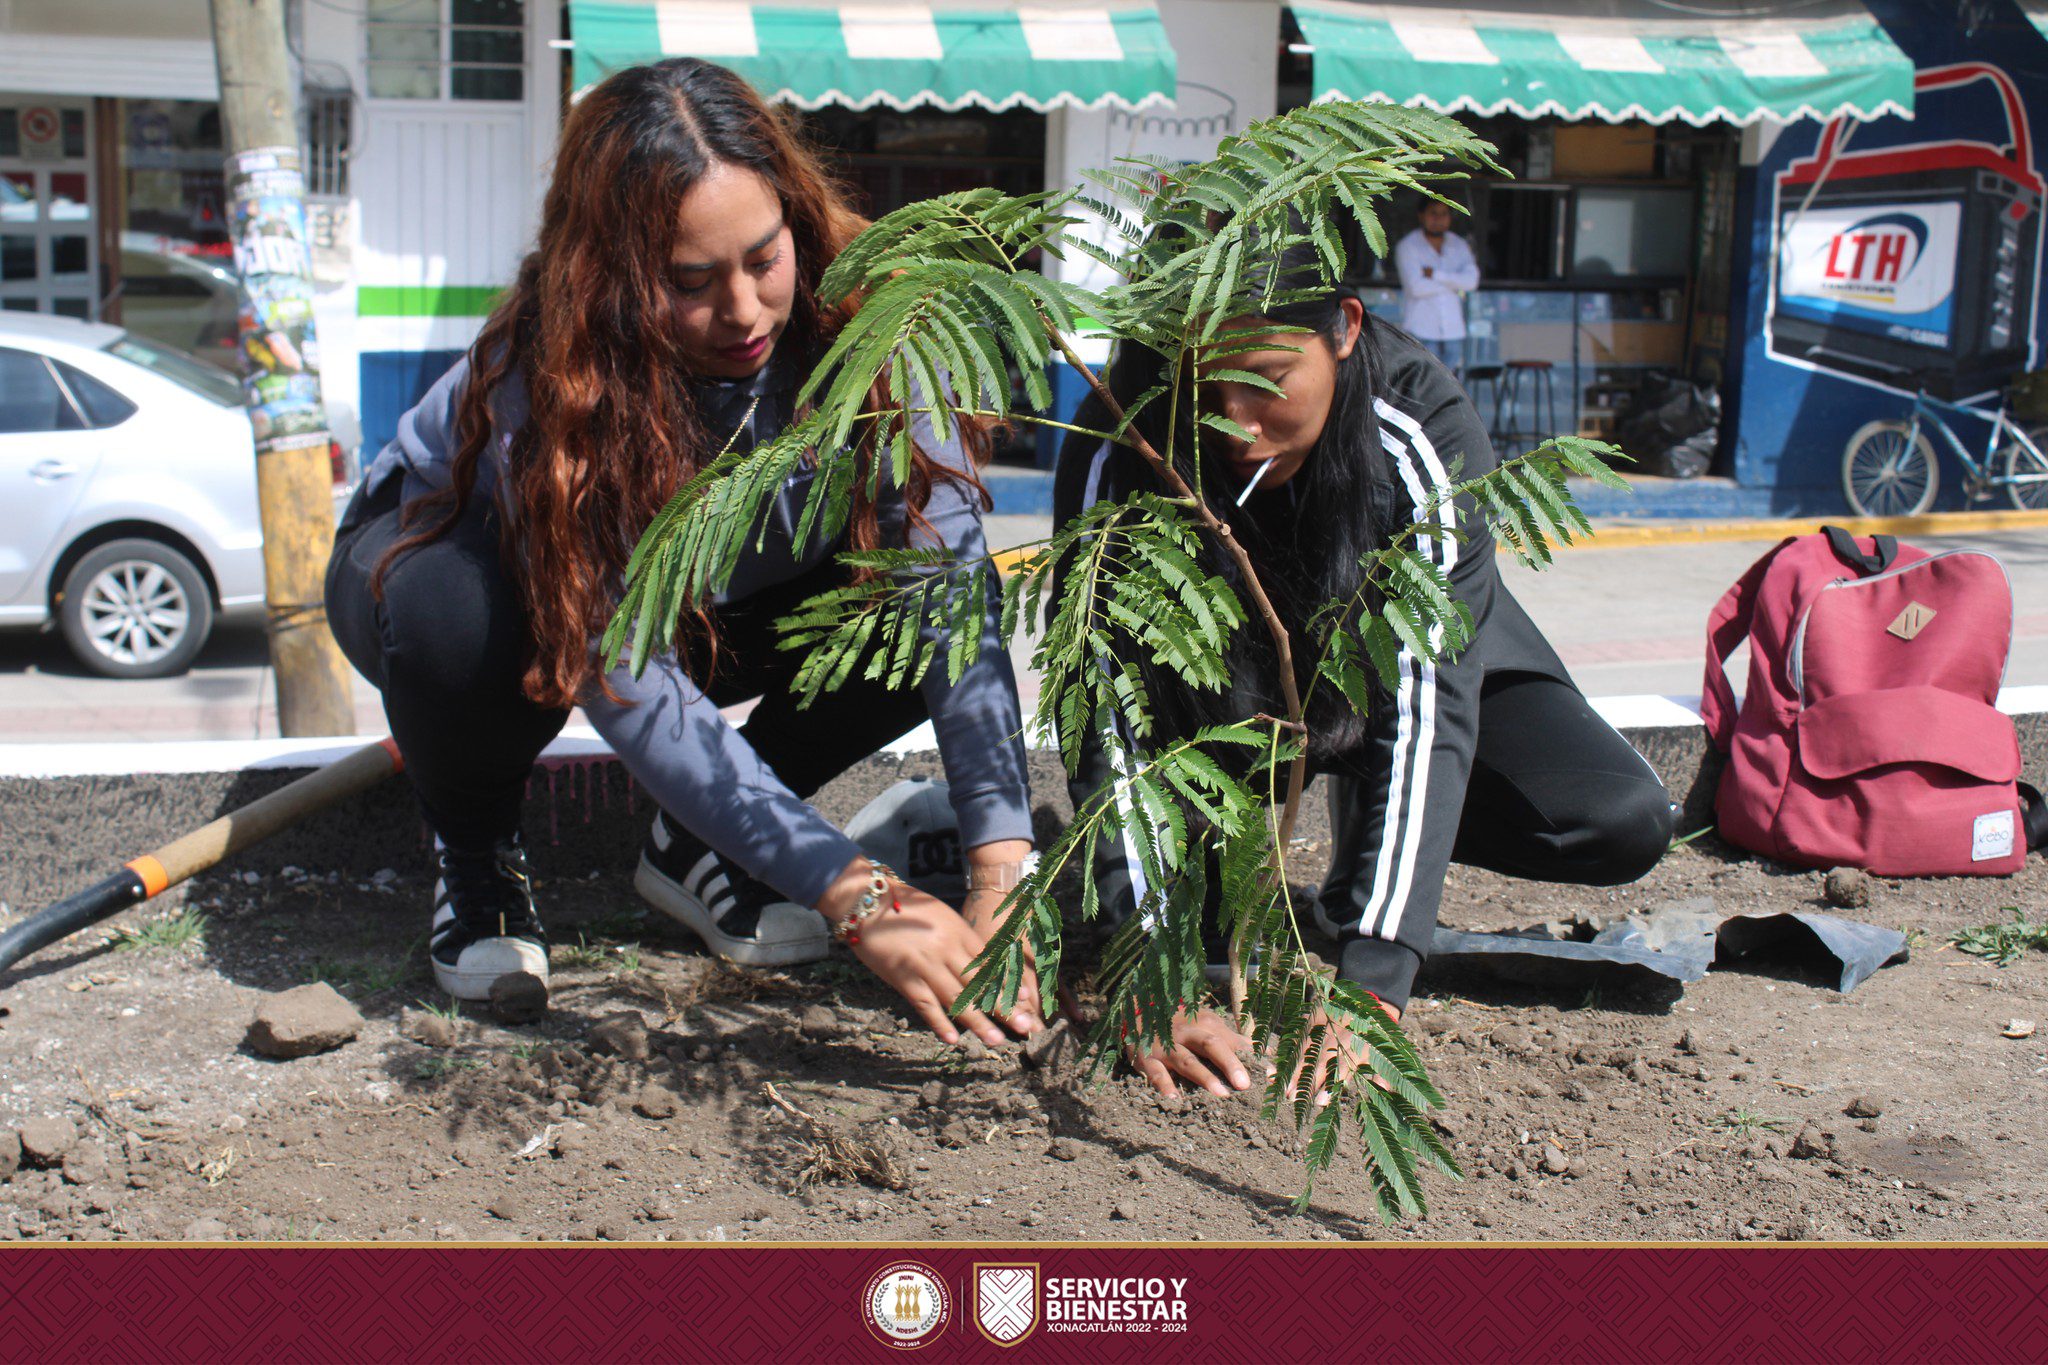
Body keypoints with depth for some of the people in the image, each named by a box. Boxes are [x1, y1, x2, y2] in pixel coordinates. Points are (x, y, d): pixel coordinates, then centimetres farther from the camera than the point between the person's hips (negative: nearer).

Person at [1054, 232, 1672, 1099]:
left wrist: (1373, 983, -49)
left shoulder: (1426, 433, -34)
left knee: (1623, 825, -21)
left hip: (1387, 662, 0)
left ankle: (1365, 843, 6)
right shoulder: (1113, 456, -31)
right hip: (1216, 691, 0)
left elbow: (1427, 707, -39)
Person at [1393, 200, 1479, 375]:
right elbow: (1416, 287, -15)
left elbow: (1471, 281, -4)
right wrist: (1454, 283, -5)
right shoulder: (1407, 247, -2)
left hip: (1453, 330, 5)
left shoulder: (1459, 245, 13)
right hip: (1421, 331, -5)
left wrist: (1436, 275, -11)